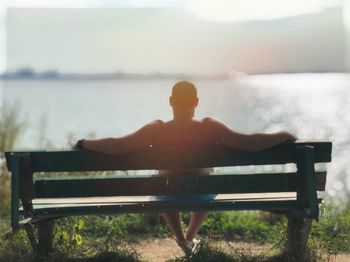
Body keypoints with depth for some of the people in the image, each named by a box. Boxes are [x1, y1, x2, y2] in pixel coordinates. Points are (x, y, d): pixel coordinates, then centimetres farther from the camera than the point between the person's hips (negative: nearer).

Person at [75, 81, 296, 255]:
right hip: (201, 194, 0)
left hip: (169, 195, 0)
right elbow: (249, 142, -29)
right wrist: (284, 135, -15)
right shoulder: (210, 128, -26)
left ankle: (182, 240, 42)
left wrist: (85, 143, -11)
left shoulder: (156, 130, -25)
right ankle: (190, 237, 49)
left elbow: (117, 146, -27)